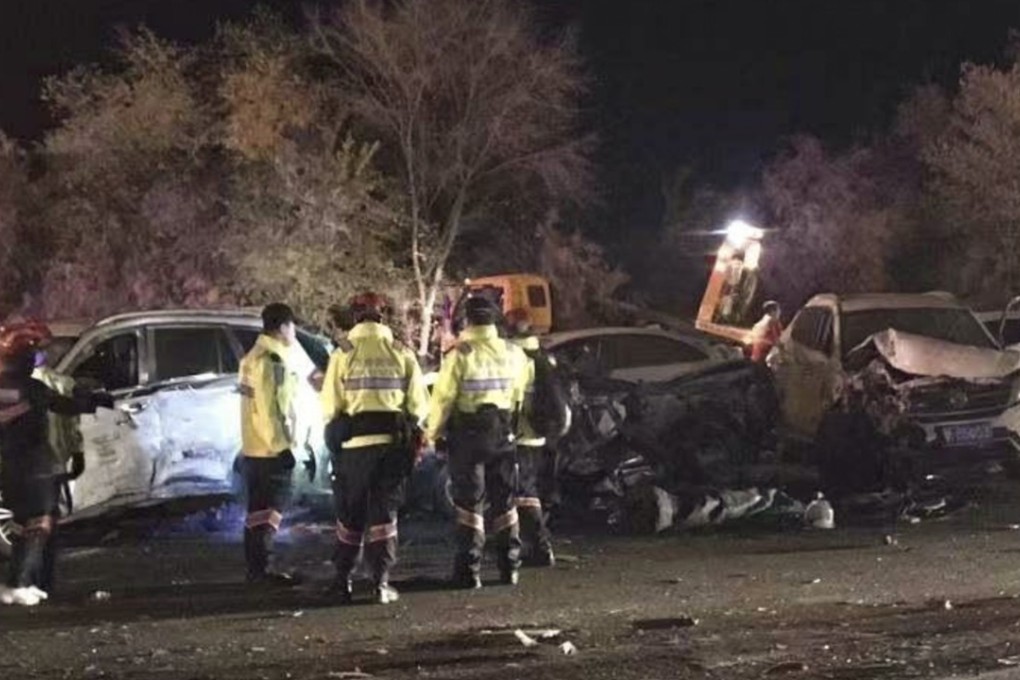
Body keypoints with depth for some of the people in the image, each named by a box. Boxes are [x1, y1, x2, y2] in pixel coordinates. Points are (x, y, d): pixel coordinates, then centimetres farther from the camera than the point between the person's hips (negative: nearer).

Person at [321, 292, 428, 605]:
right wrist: (408, 430, 18)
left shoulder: (344, 353, -3)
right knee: (384, 511, 6)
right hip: (394, 440, 1)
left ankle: (343, 579, 14)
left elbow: (330, 406, -4)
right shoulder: (402, 353, 2)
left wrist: (335, 437, 13)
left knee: (350, 512, 10)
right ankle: (381, 580, -1)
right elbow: (419, 403, 2)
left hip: (355, 441, -1)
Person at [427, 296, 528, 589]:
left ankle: (470, 570, -3)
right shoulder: (513, 354, 3)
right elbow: (518, 396, 7)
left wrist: (433, 432, 0)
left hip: (468, 434, -4)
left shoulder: (460, 354, -13)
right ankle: (510, 567, 15)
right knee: (503, 500, 13)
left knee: (469, 501, 0)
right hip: (503, 432, 4)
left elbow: (443, 397, -12)